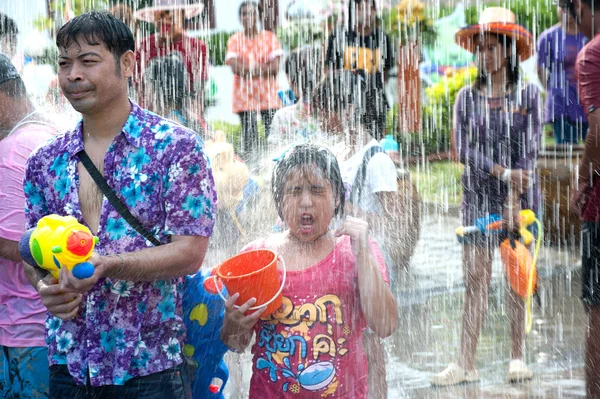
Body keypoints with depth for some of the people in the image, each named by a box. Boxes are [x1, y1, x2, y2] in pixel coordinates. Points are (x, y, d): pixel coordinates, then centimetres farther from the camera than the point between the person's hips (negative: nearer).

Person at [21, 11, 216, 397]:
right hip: (69, 363, 4)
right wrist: (47, 286, -8)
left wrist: (103, 265, -23)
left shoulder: (176, 146, -5)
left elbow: (190, 253, -11)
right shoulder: (45, 162, 9)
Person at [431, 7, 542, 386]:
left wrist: (513, 199, -13)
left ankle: (518, 357, 14)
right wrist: (502, 173, -13)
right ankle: (466, 363, -4)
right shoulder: (467, 97, 5)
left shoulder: (528, 95, 1)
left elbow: (529, 150, -5)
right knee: (476, 279, -2)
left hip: (521, 195, -1)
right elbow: (463, 150, -1)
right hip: (478, 195, 1)